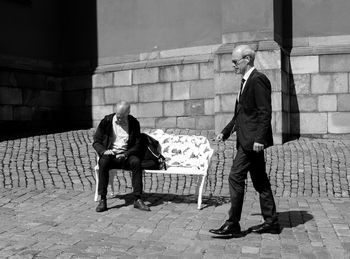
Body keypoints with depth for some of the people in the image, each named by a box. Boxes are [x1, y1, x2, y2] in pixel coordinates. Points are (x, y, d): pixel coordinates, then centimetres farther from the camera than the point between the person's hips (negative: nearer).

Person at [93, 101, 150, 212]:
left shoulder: (134, 123, 1)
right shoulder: (106, 121, 0)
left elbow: (137, 145, 0)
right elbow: (96, 142, 3)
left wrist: (126, 154, -18)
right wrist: (103, 151, -19)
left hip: (126, 154, 0)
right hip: (110, 154, 0)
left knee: (136, 162, -31)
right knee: (103, 162, -33)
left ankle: (137, 199, -28)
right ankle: (102, 200, -29)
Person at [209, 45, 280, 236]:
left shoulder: (258, 80, -12)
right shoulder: (246, 81, 19)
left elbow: (265, 112, -18)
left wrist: (259, 138, -23)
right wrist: (225, 132, 21)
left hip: (253, 140, -10)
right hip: (247, 140, 10)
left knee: (236, 178, -8)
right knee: (260, 181, 12)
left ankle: (233, 224, -1)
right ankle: (271, 222, 20)